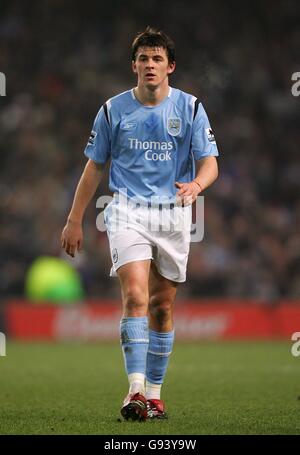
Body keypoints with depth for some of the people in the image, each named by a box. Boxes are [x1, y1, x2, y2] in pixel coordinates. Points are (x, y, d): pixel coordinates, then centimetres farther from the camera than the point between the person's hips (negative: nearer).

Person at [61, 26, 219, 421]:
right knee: (135, 295, -19)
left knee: (161, 306, 7)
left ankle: (154, 392, 18)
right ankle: (136, 390, -23)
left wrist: (196, 184, -25)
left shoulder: (190, 108, 2)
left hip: (173, 212, 1)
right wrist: (74, 220, 9)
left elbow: (209, 163, -1)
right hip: (128, 211, -1)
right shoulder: (113, 110, 3)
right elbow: (94, 166, 11)